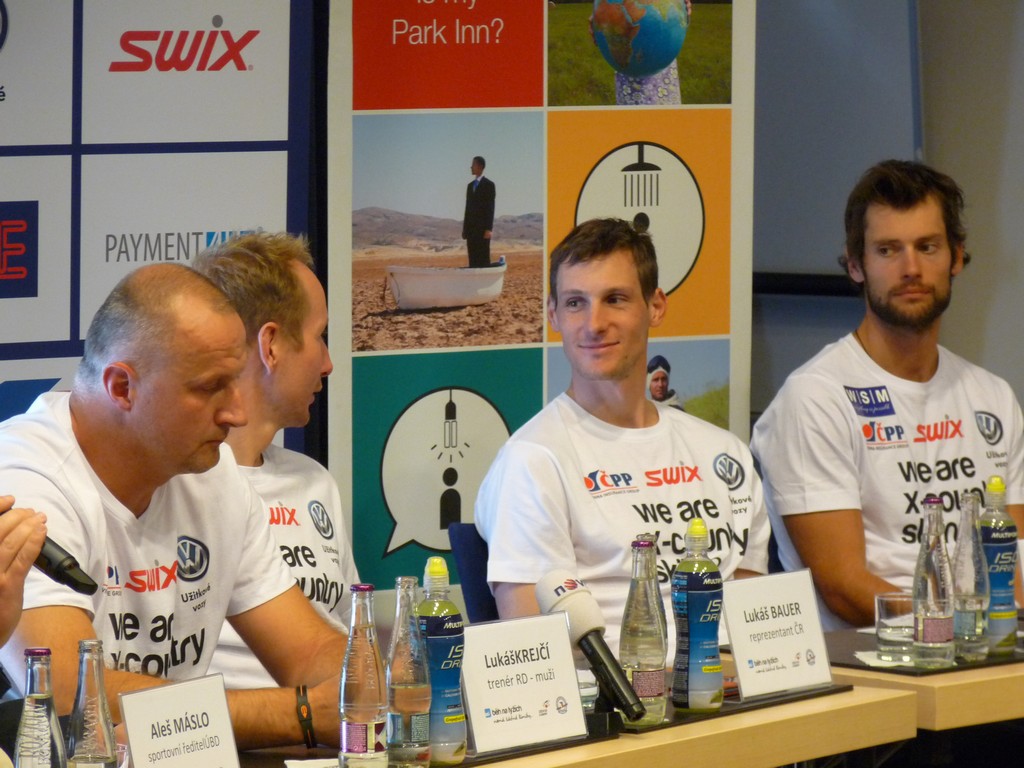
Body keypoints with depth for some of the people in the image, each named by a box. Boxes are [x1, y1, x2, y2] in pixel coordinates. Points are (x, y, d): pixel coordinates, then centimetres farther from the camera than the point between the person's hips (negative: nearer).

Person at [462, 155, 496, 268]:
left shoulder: (488, 185, -4)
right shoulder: (470, 185, 17)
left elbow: (490, 208, -9)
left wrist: (488, 229, -16)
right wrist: (465, 228, 13)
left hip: (482, 228, -6)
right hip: (471, 228, 6)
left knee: (483, 258, -8)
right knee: (473, 259, 3)